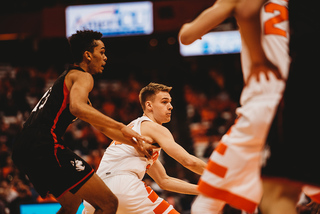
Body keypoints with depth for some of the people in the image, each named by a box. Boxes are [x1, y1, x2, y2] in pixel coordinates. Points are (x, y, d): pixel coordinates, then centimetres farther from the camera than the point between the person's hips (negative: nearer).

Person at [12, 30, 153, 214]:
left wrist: (135, 144, 34)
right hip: (46, 145, -10)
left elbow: (101, 126, 37)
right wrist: (120, 127, -23)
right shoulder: (82, 76, 0)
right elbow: (77, 107, -24)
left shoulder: (68, 77, 31)